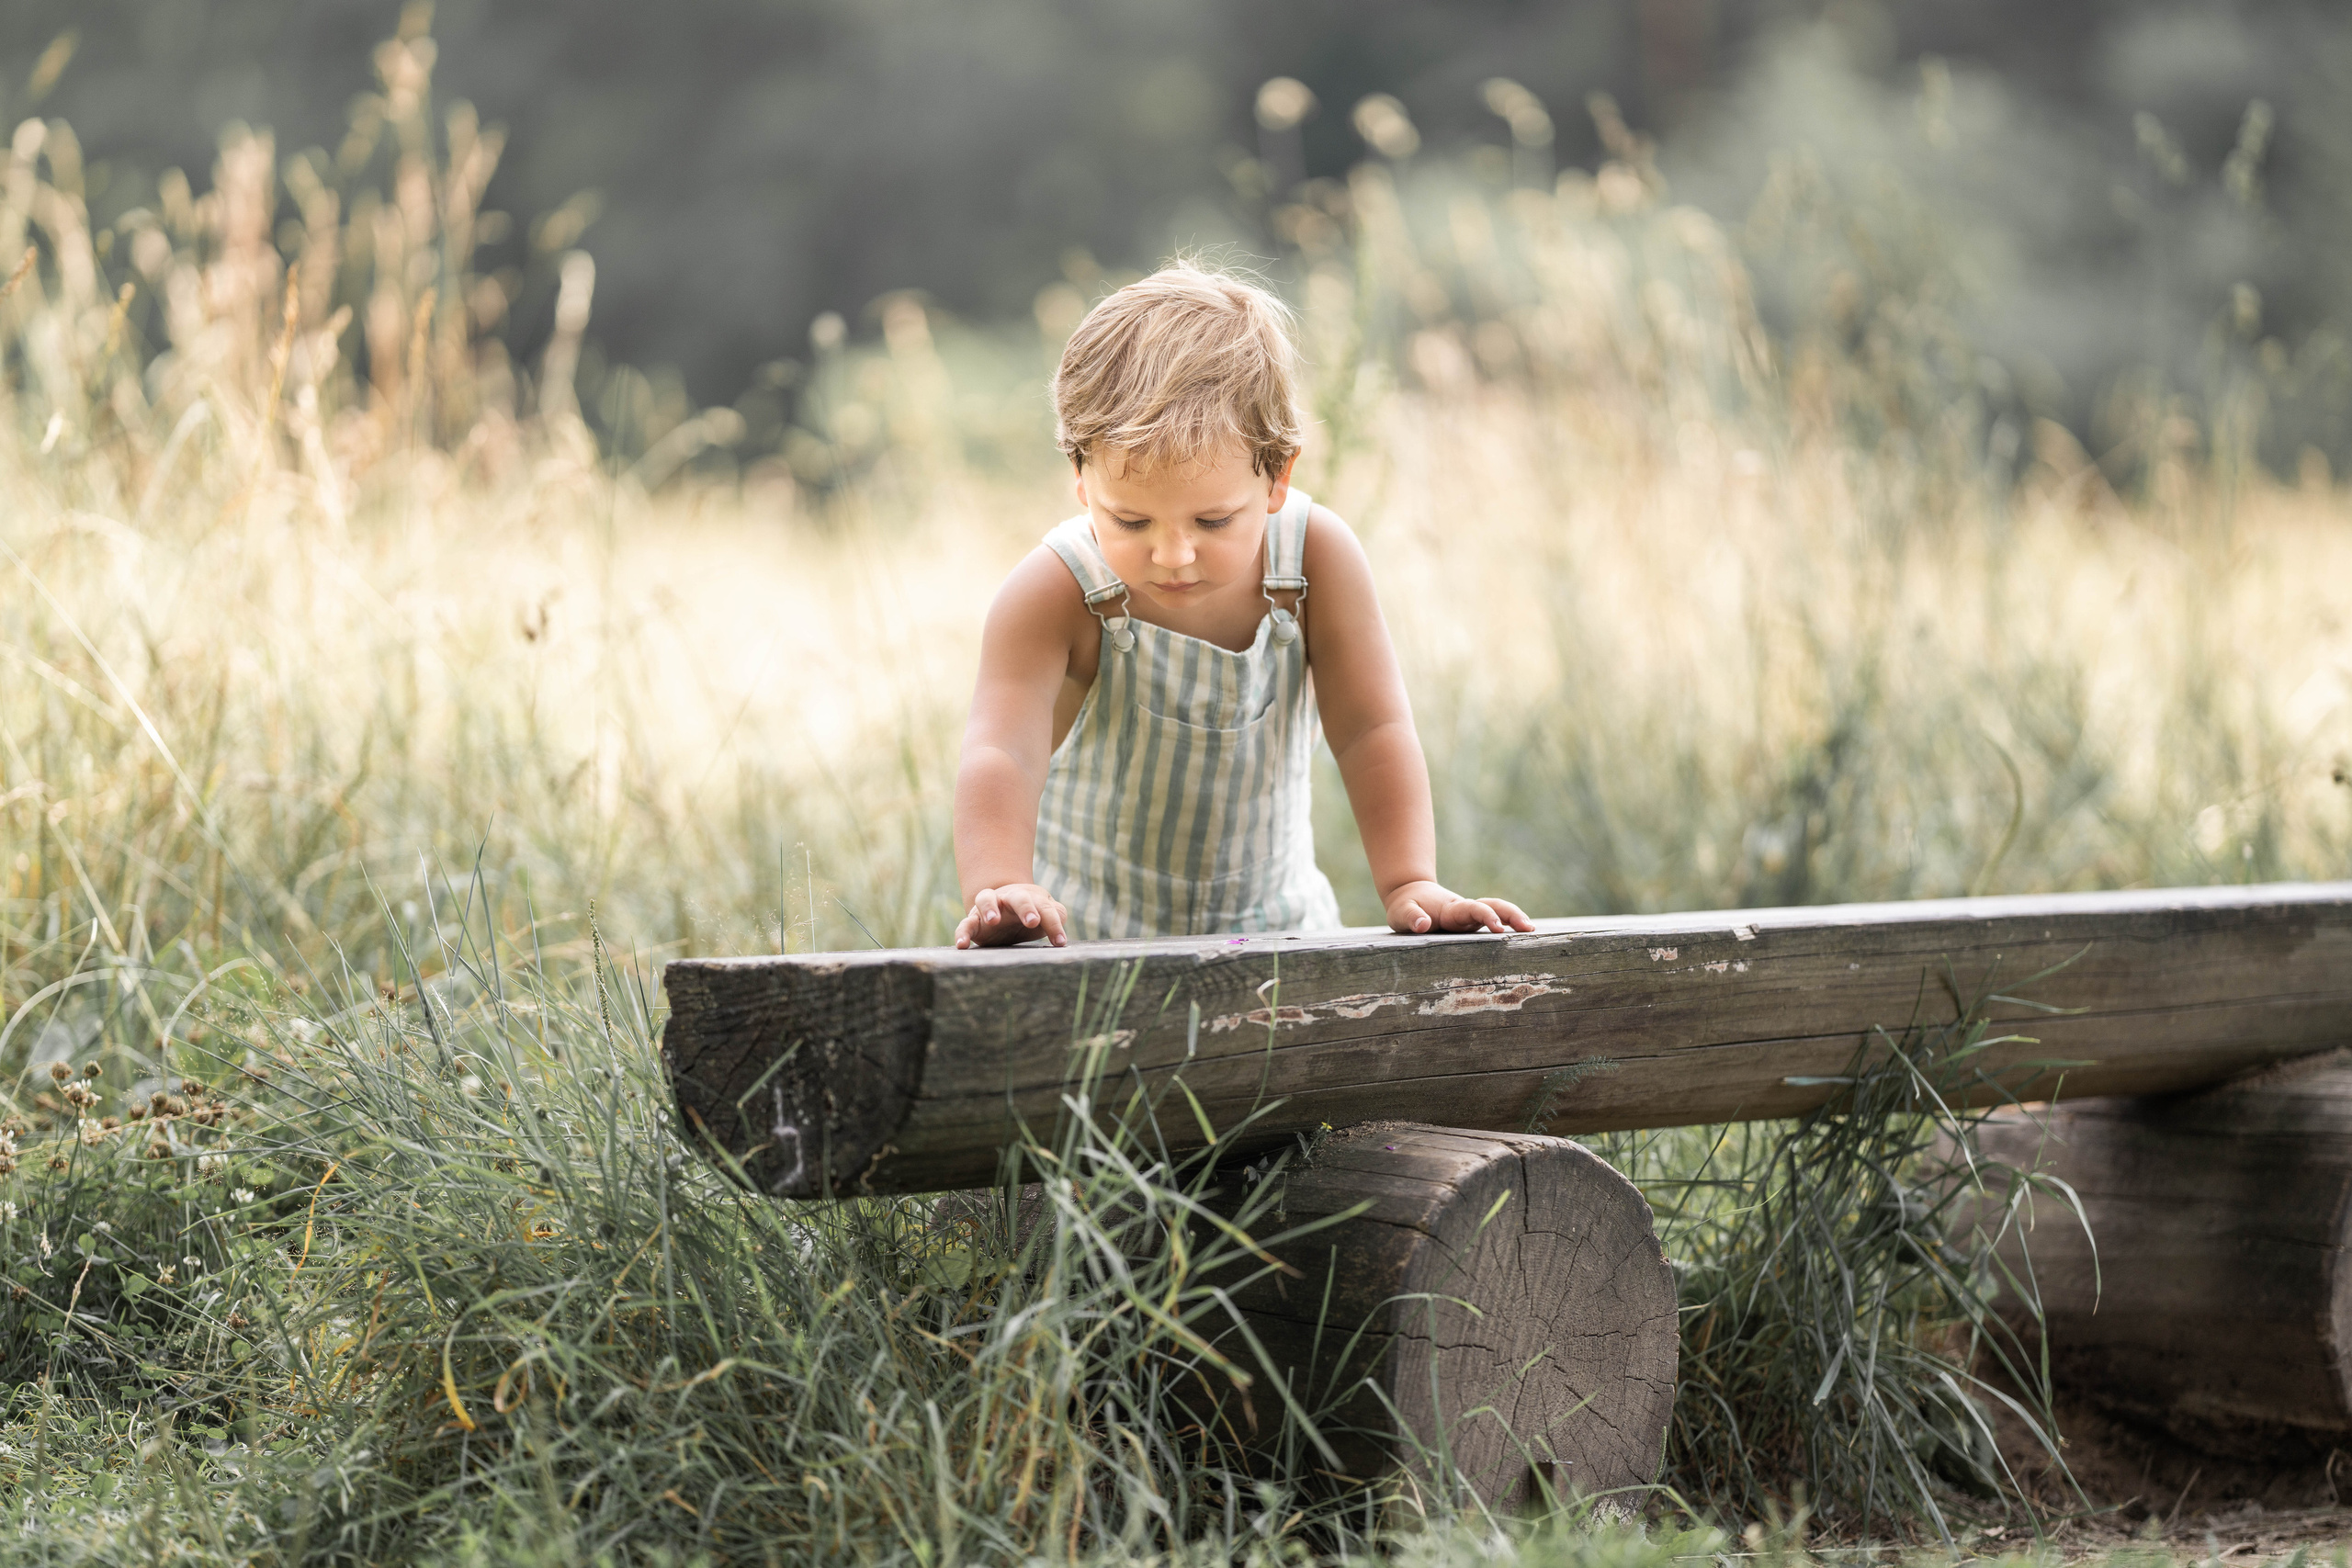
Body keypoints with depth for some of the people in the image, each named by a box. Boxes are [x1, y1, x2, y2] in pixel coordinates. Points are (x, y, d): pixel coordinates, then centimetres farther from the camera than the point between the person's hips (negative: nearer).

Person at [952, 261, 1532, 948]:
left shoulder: (1316, 558, -12)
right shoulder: (1054, 594, -21)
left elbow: (1372, 731, -10)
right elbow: (1001, 754, -33)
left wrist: (1409, 884, -23)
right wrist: (1001, 888, -52)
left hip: (1270, 918, 3)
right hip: (1085, 935, -3)